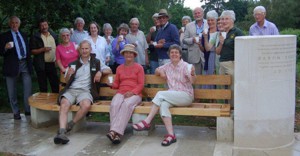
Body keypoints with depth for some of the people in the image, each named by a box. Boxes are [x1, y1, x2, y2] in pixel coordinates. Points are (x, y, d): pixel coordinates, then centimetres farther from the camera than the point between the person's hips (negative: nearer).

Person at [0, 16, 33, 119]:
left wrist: (30, 63, 16)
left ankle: (28, 110, 12)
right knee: (12, 91, 3)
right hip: (12, 65, -3)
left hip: (25, 64, 3)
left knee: (28, 89, 2)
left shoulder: (23, 35, 16)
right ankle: (16, 113, 14)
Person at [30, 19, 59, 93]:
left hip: (52, 64, 4)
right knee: (43, 87, 5)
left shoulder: (53, 35, 10)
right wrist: (43, 49, -19)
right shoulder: (35, 37, -3)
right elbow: (32, 51, -5)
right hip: (41, 65, -3)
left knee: (56, 84, 8)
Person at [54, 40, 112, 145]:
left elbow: (109, 70, 19)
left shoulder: (96, 62, 20)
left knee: (86, 105, -37)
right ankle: (62, 132, -43)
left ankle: (70, 125, -20)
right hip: (71, 89, 1)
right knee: (64, 104, -33)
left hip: (85, 90, -1)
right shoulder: (73, 64, 23)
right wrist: (68, 74, -1)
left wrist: (100, 72, -2)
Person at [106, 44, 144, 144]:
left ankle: (114, 131, -42)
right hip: (121, 93, 3)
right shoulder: (119, 68, 22)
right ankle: (117, 134, -39)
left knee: (126, 105, -36)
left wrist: (132, 92, -13)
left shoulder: (139, 67, 12)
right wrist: (112, 85, 0)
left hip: (134, 94, -3)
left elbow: (141, 84, 4)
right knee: (114, 105, -31)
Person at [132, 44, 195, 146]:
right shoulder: (167, 66, 13)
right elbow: (157, 71, 29)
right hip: (172, 97, 5)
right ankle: (171, 135, -34)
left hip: (186, 96, -4)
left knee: (160, 94, -25)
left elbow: (192, 81, -18)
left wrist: (192, 74, -41)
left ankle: (147, 122, -20)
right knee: (163, 105, -30)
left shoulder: (185, 66, -4)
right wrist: (160, 72, 5)